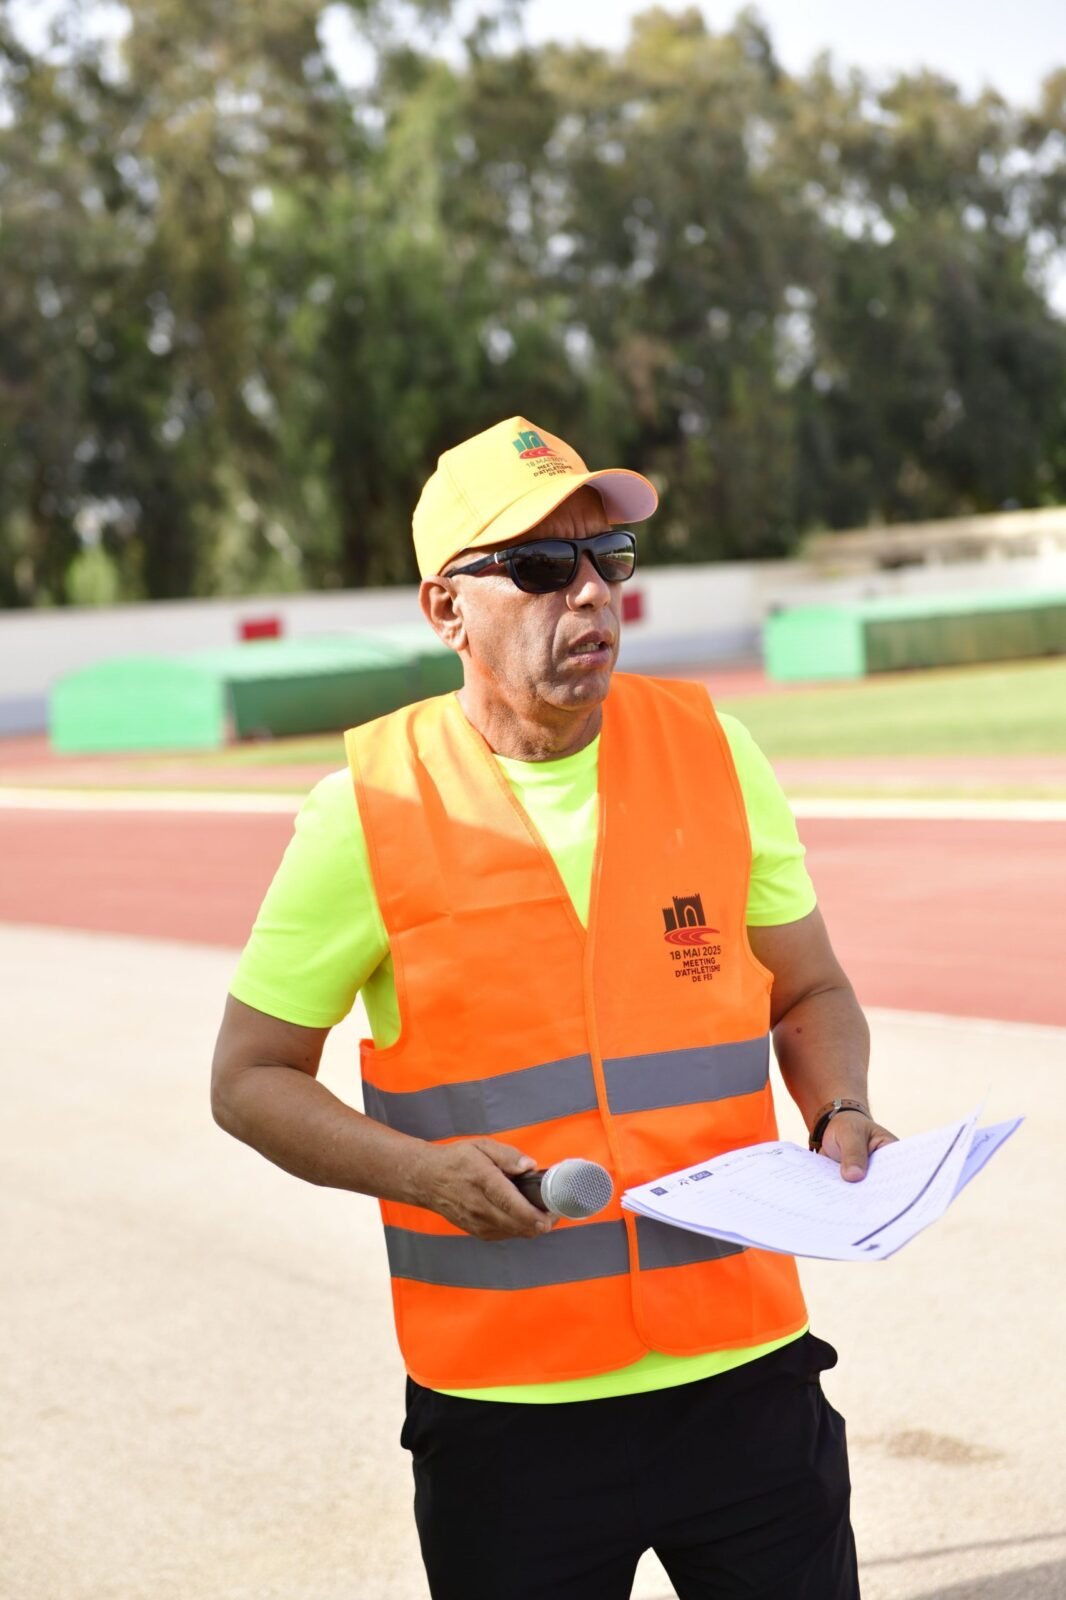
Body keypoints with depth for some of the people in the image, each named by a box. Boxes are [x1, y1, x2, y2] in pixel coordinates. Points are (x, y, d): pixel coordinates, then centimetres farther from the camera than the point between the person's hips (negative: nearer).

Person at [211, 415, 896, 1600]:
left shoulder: (714, 752, 2)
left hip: (743, 1368, 2)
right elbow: (250, 1079, 0)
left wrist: (840, 1114, -6)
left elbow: (809, 991, 14)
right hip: (506, 1403, -2)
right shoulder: (371, 804, -7)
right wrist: (424, 1170, -15)